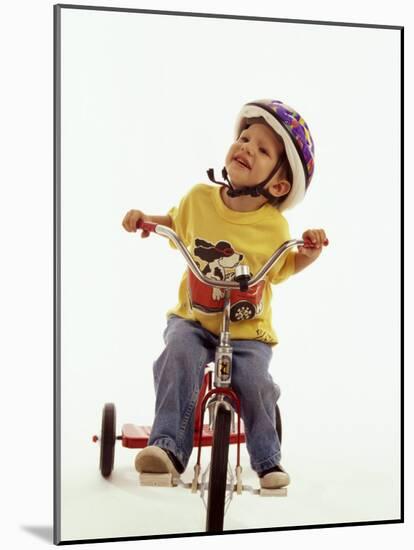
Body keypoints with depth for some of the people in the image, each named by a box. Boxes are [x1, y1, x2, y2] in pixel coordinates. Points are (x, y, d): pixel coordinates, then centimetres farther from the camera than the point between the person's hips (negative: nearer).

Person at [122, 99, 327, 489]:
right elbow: (177, 224, 18)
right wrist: (146, 219, -1)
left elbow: (284, 269, 10)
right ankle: (168, 447, -26)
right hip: (193, 318, 1)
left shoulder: (273, 225, -8)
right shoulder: (199, 197, -4)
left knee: (254, 382, -20)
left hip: (248, 329, -1)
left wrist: (311, 250, -9)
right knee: (178, 357, -28)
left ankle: (268, 460, 5)